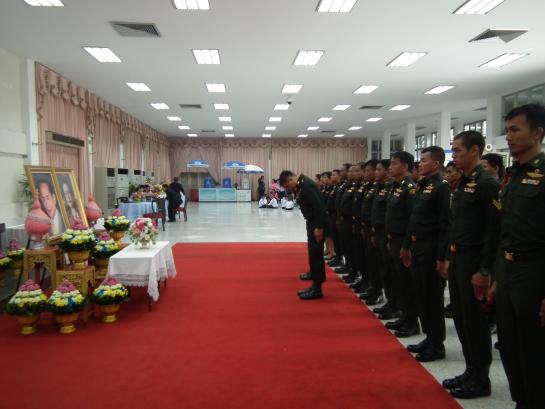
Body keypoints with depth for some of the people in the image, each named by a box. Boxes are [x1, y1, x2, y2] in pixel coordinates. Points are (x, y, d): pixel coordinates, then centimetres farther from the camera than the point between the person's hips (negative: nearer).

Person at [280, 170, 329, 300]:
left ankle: (317, 289, 5)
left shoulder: (306, 184, -20)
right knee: (314, 254, 14)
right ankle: (315, 286, 22)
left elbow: (318, 206, -25)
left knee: (315, 254, -4)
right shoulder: (301, 184, 10)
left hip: (317, 223, -10)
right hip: (312, 222, 10)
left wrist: (319, 227, -24)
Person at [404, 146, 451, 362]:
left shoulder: (442, 187, -14)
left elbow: (446, 225, -19)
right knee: (420, 295, 15)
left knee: (433, 296, 2)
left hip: (431, 248, -9)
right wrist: (408, 246, 18)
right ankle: (429, 337, 29)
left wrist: (442, 257, -21)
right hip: (417, 246, 9)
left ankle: (437, 345, 15)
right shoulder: (422, 186, 13)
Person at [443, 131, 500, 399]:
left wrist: (484, 271, -19)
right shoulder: (462, 184, 12)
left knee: (475, 321, 3)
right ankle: (471, 371, 30)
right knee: (460, 317, 16)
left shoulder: (487, 184, -15)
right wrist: (450, 258, 16)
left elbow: (494, 231, -19)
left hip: (474, 261, -9)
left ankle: (481, 380, 19)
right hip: (457, 259, 9)